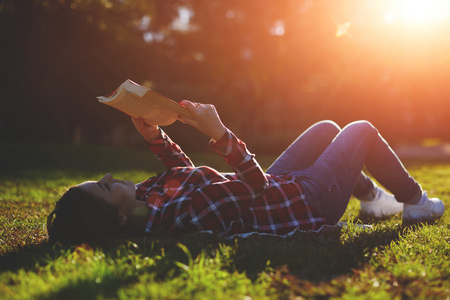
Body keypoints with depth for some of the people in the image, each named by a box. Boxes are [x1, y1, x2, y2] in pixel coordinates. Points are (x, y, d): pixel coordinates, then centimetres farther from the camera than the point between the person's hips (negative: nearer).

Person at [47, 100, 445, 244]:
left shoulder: (151, 195, -13)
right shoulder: (186, 214, -41)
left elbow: (184, 170, 6)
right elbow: (257, 185, -33)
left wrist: (154, 137, -6)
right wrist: (221, 135, -35)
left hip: (281, 186, 8)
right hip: (309, 201, -8)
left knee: (327, 128, 27)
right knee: (362, 130, 10)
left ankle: (372, 198, 44)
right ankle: (416, 203, 33)